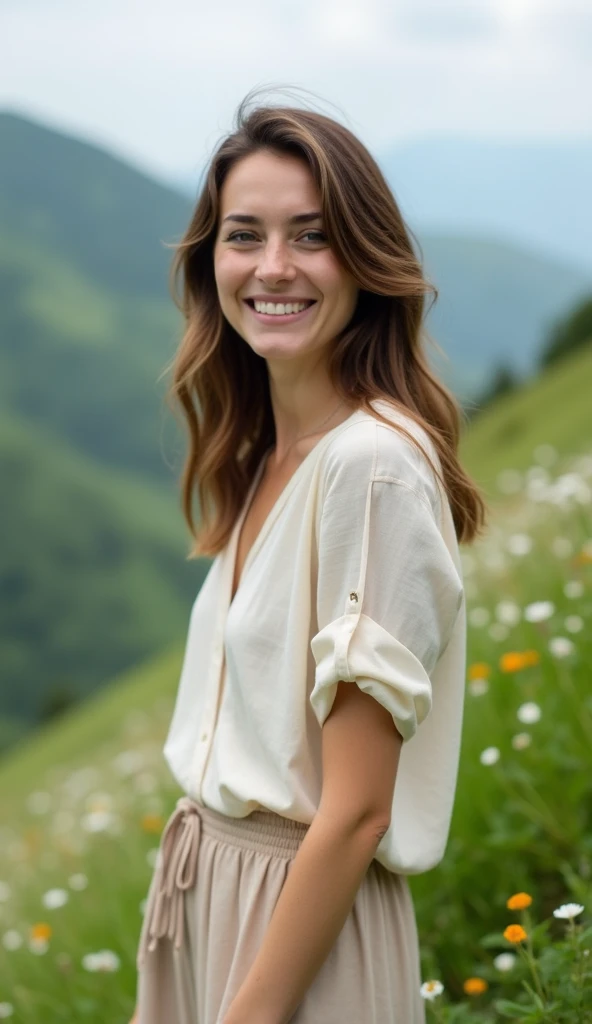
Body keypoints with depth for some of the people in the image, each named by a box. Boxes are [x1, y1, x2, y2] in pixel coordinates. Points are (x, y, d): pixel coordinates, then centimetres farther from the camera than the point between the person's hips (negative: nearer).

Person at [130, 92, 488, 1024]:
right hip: (205, 884, 8)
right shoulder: (262, 459, 5)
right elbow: (243, 741, 7)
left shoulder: (374, 462, -20)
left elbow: (356, 811, -20)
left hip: (303, 918, -7)